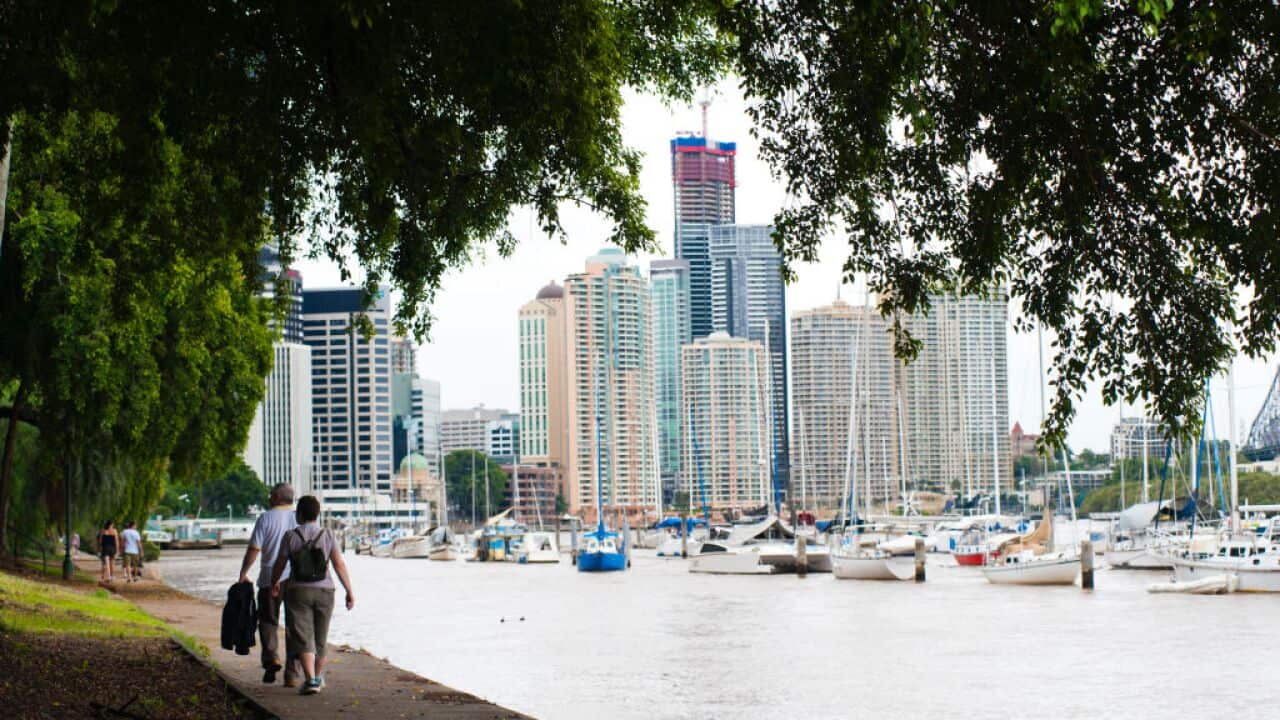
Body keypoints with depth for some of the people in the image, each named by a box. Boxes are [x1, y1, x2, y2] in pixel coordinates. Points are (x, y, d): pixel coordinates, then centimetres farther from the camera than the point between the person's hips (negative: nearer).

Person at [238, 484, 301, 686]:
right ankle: (292, 674, 2)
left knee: (268, 621, 14)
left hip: (270, 578, -2)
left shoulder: (265, 519, -3)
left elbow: (254, 549, -6)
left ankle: (271, 658, -7)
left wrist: (243, 573, 3)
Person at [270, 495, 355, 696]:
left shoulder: (291, 536, -5)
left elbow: (280, 565, 2)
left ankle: (311, 680, -19)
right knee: (320, 637, 17)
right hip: (324, 591, 2)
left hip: (298, 591, -2)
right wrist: (350, 591, -2)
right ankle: (319, 677, 32)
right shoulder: (327, 536, -2)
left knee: (302, 638, -4)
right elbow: (339, 565, -6)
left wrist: (274, 584, 21)